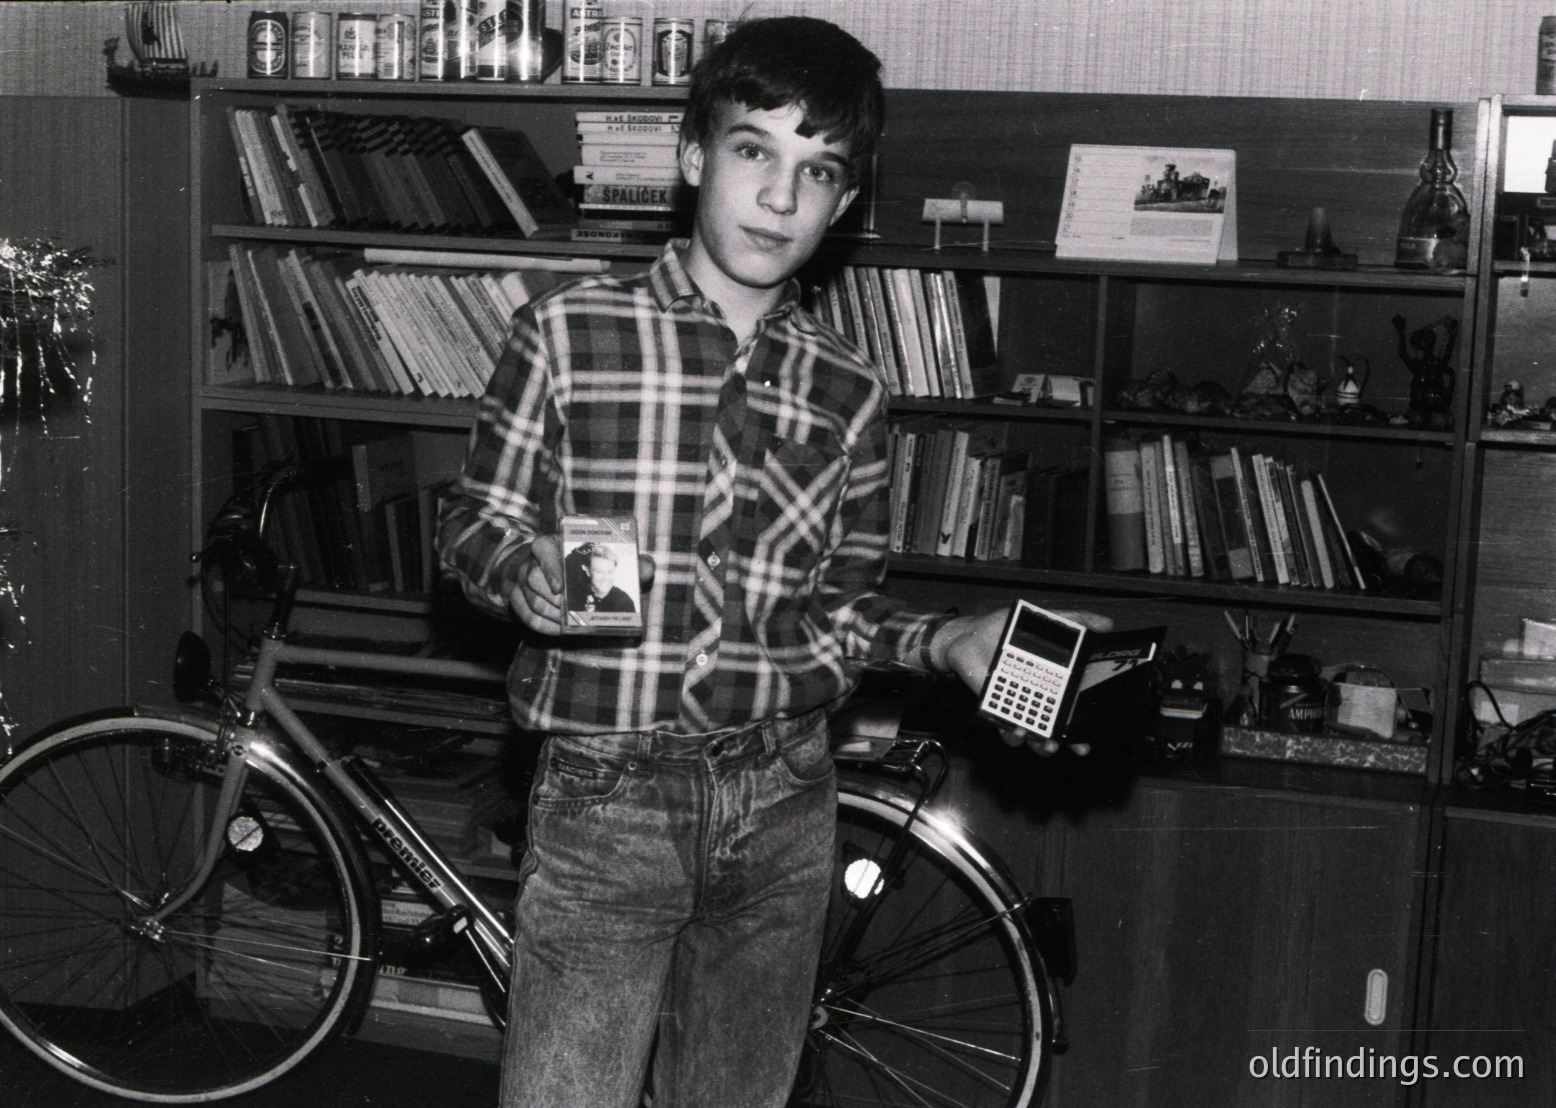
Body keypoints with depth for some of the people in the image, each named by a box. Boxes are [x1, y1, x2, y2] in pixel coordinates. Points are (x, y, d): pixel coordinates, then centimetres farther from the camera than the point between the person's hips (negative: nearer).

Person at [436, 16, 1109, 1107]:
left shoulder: (847, 389, 5)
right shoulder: (568, 332, -4)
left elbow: (841, 608, 10)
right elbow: (473, 523, 2)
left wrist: (949, 641, -7)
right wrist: (538, 574, -19)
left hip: (780, 810, 3)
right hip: (608, 801, -3)